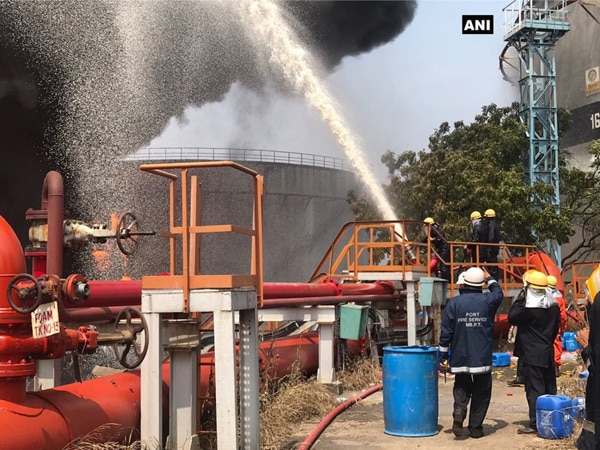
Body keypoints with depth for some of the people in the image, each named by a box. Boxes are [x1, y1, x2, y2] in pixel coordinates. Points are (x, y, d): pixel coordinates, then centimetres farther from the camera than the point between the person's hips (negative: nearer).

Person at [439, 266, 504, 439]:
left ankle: (459, 410, -9)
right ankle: (475, 427, 13)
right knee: (481, 392, 11)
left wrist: (443, 356, 3)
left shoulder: (454, 303, -6)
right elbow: (499, 293, 22)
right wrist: (490, 279, 36)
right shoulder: (488, 301, -4)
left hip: (460, 358, 0)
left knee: (461, 387, 17)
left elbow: (446, 332, -5)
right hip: (482, 358, 0)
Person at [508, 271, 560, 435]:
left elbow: (512, 318, -8)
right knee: (549, 388, 13)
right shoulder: (553, 306, 7)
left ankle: (535, 424, -5)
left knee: (534, 389, -6)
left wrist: (520, 299, -5)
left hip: (531, 355, -7)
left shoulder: (528, 308, -18)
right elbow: (556, 327, 15)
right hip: (548, 353, 7)